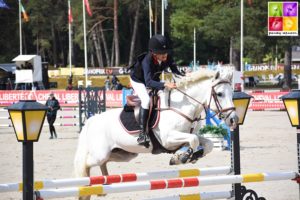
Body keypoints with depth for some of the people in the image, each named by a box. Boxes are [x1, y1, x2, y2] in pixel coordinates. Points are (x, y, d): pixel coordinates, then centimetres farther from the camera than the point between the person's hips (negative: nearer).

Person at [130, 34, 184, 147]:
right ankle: (142, 133, -30)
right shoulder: (147, 61, -40)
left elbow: (176, 72, -11)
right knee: (146, 100, -31)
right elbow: (148, 82, -51)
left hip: (154, 80, 7)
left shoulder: (168, 58, -24)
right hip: (138, 80, -7)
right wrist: (165, 85, -65)